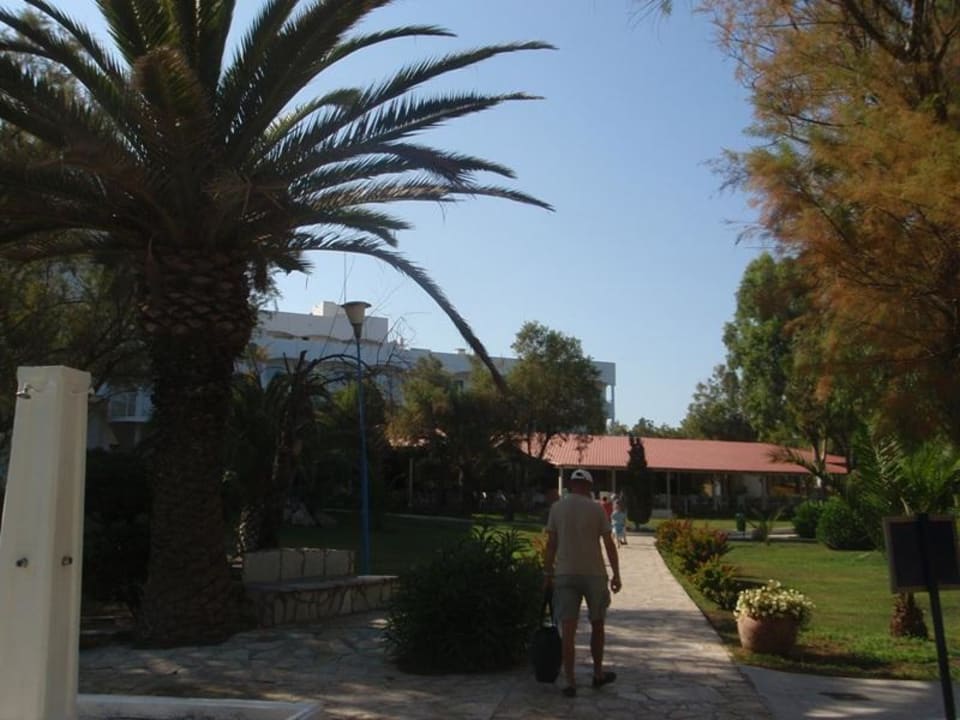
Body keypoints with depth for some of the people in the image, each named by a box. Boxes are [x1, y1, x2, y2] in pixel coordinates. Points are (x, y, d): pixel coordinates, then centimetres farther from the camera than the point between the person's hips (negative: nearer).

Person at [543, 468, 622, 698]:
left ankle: (570, 683, -3)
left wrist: (548, 573, 7)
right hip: (594, 574, -1)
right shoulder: (596, 509, -1)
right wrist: (616, 575, 3)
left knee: (568, 629, 0)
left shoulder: (557, 508, 2)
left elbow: (551, 544, 1)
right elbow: (609, 544, -3)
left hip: (565, 575, 1)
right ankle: (598, 674, 29)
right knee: (597, 624, 17)